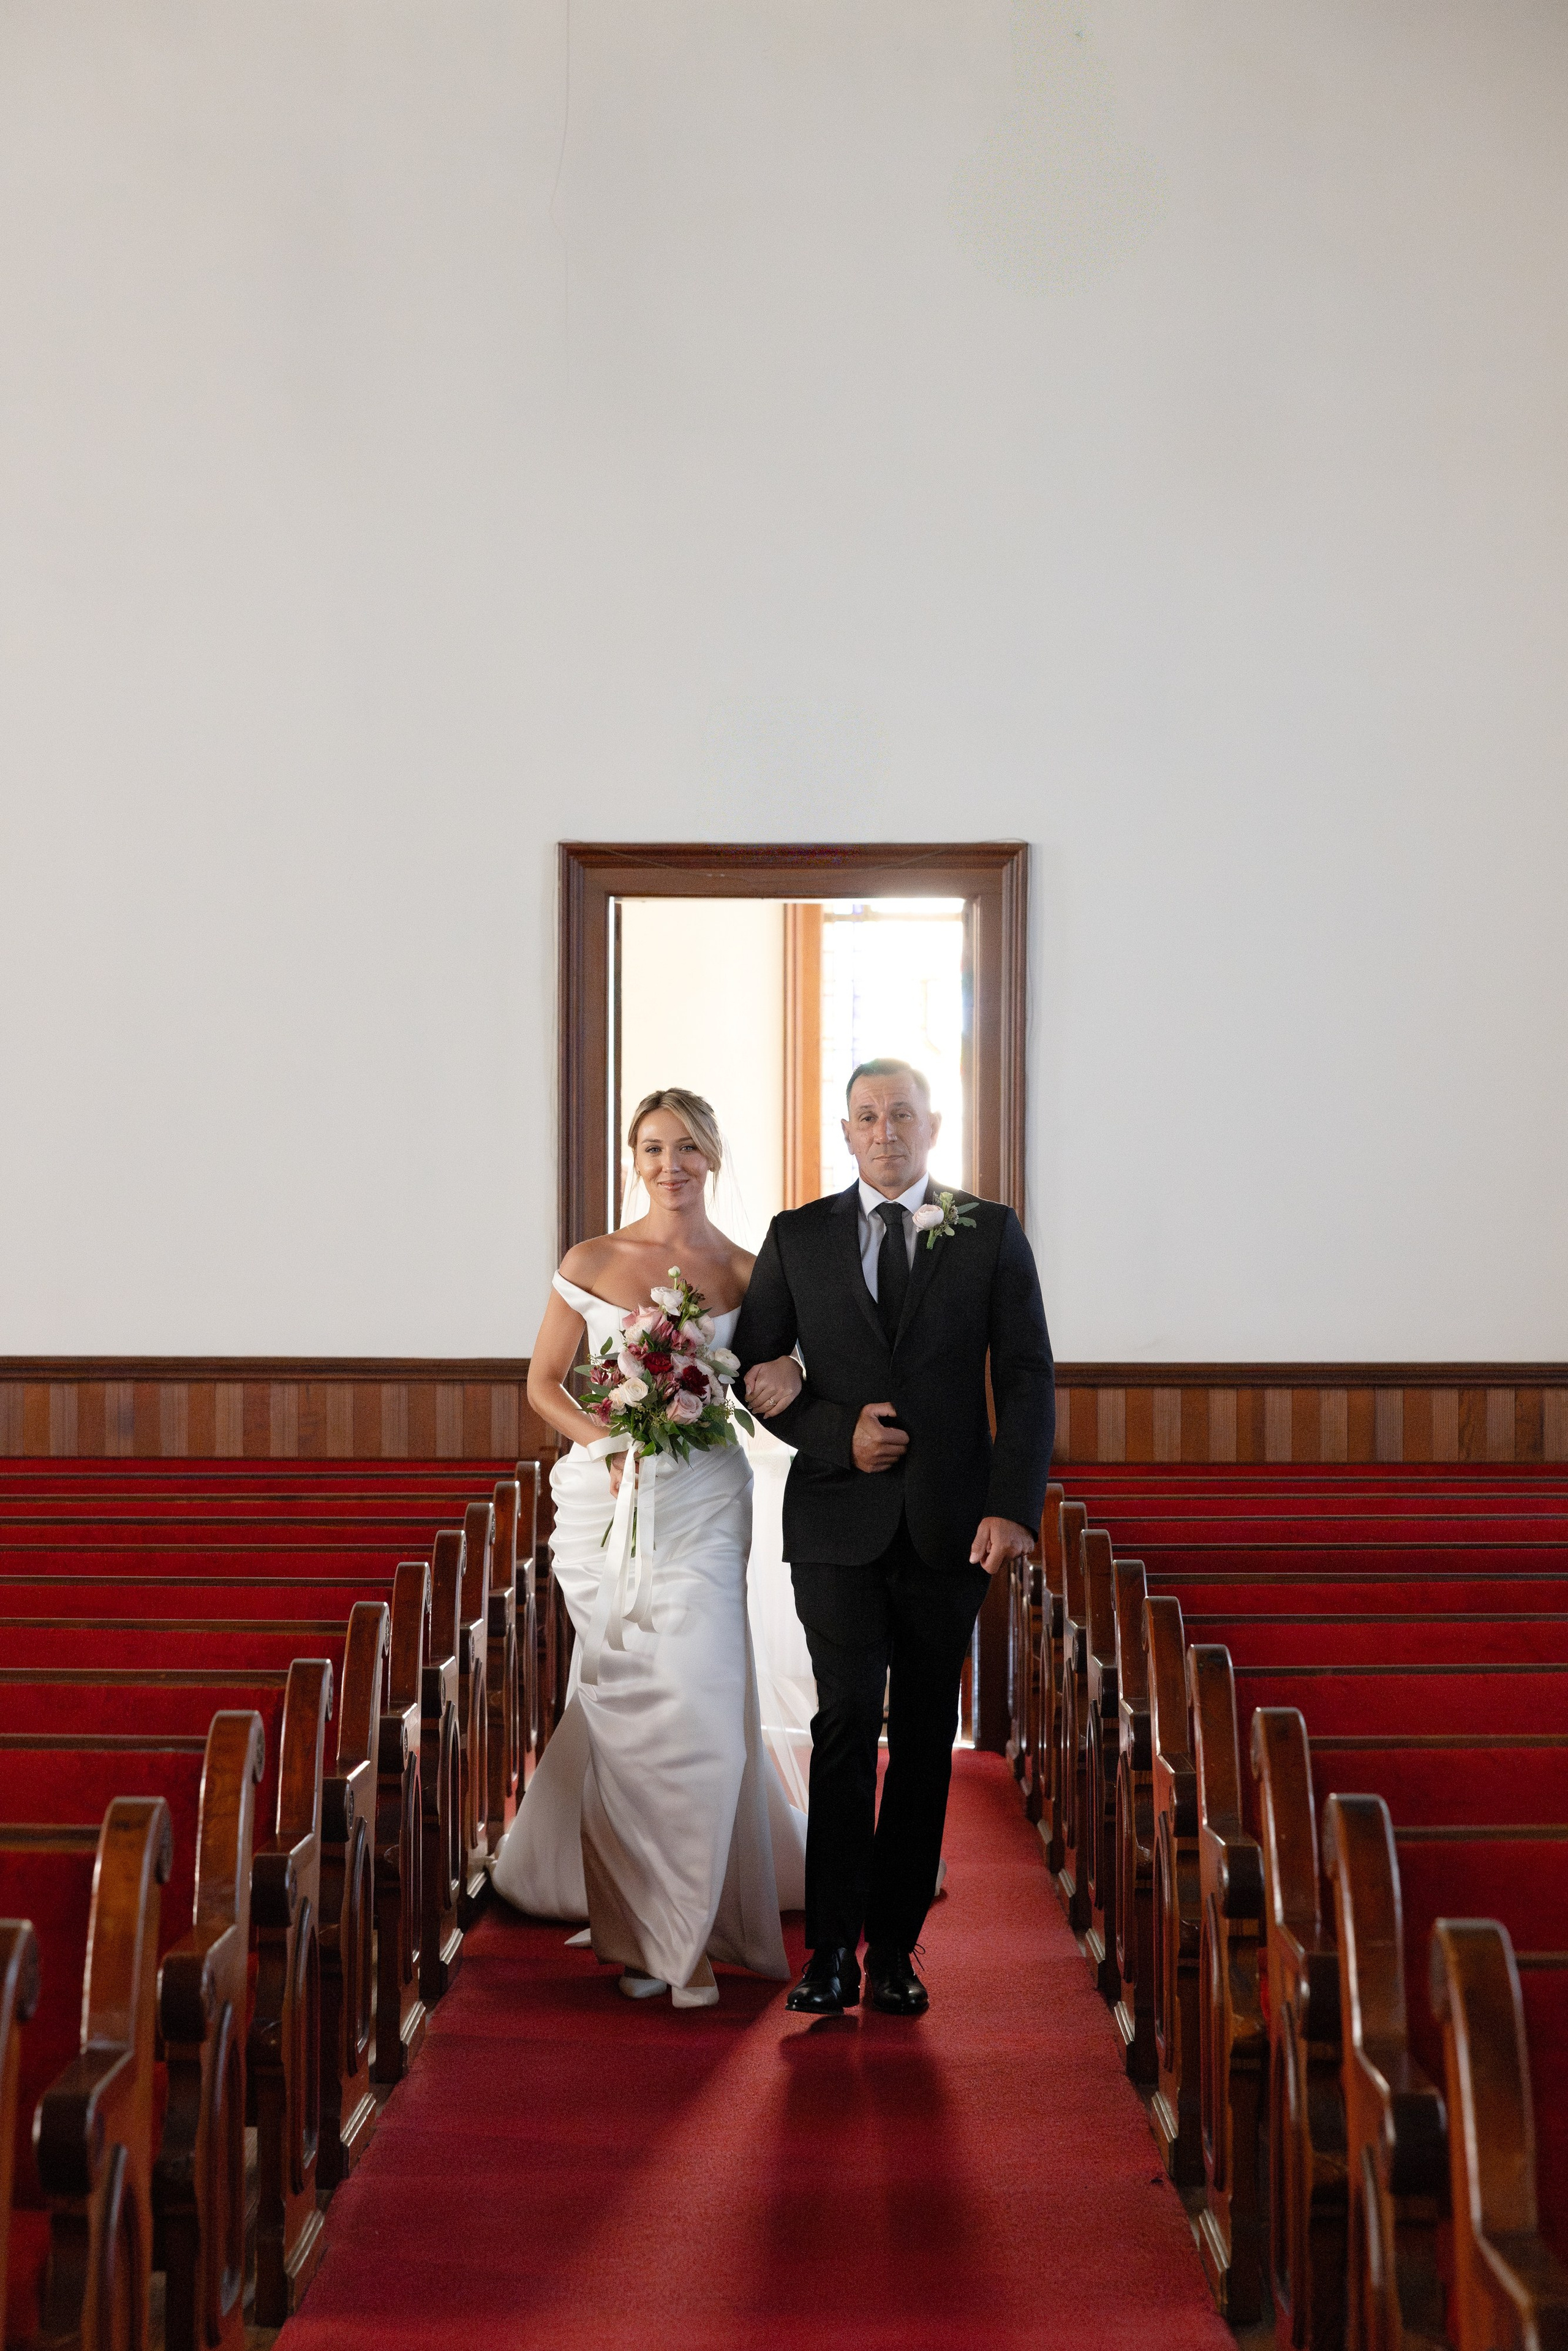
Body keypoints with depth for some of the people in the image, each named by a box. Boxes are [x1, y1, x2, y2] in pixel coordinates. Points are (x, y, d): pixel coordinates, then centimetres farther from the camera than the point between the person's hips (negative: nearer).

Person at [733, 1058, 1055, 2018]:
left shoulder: (991, 1234, 5)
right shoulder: (798, 1238, 7)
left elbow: (1029, 1378, 1)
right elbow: (753, 1368, 8)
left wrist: (1015, 1507, -10)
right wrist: (834, 1437, -8)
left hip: (951, 1526, 1)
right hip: (840, 1521, -1)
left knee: (926, 1735, 6)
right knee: (848, 1717, -10)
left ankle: (894, 1945, 15)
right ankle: (832, 1949, -5)